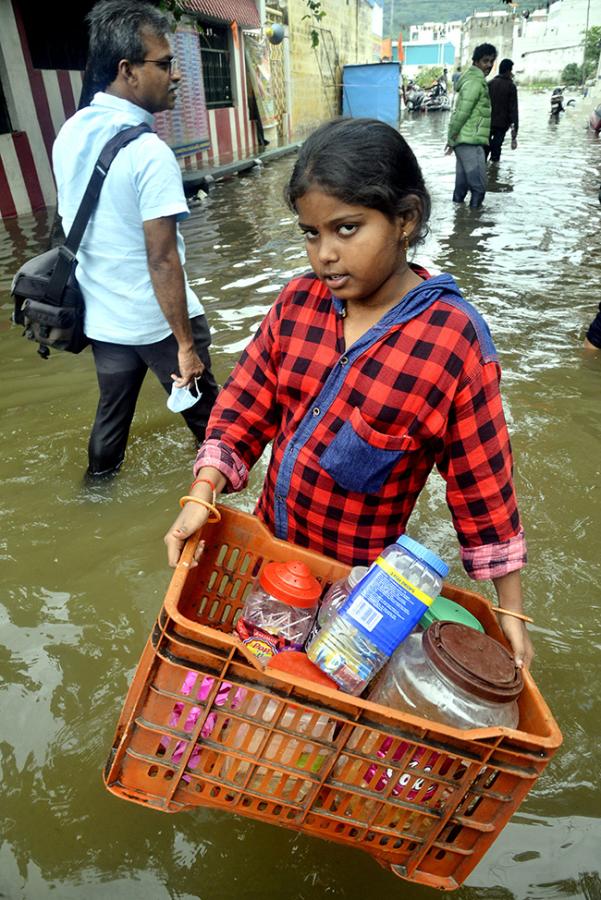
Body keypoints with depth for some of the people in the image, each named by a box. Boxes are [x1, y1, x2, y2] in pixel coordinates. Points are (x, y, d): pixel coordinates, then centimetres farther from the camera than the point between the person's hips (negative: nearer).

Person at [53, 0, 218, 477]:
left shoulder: (69, 134, 2)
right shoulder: (149, 152, -22)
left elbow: (75, 229, 12)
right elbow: (162, 260, -24)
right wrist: (186, 343, -19)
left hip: (101, 315, 8)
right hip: (156, 320, -7)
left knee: (113, 404, 25)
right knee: (203, 409, 14)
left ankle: (100, 477, 42)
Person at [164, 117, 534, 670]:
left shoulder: (455, 339, -20)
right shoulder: (298, 303, -7)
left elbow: (482, 480, -14)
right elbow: (244, 406, -3)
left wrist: (511, 609, -7)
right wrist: (202, 496, -16)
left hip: (362, 575, -4)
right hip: (271, 541, 5)